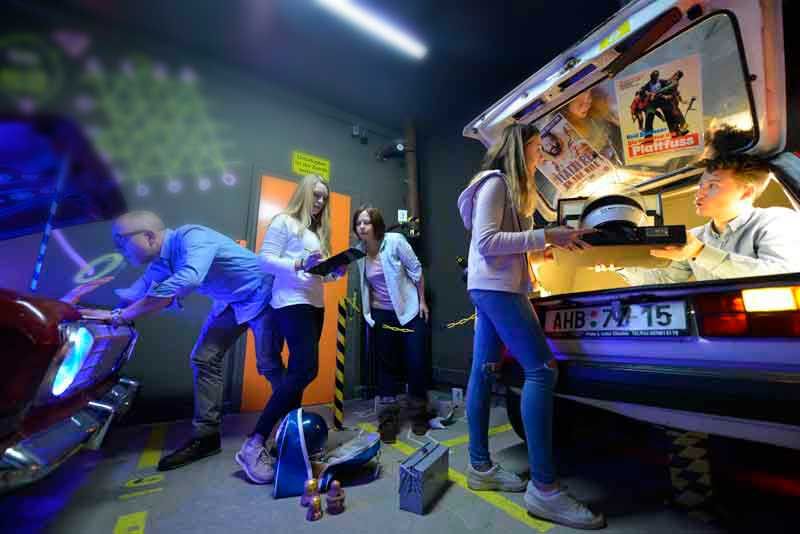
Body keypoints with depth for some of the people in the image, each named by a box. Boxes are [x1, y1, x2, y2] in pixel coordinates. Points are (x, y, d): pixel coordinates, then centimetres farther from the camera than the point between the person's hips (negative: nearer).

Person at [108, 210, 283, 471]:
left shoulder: (192, 237, -28)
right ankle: (206, 437, 13)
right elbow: (132, 295, 8)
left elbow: (187, 281, -43)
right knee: (204, 360, 2)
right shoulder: (160, 263, 0)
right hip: (228, 303, 8)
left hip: (261, 295, -8)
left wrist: (123, 316, -34)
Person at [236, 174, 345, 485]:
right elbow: (265, 260, -9)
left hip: (315, 305, 8)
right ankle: (254, 444, -7)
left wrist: (336, 271, -1)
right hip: (291, 303, -8)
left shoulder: (319, 231, 21)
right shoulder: (284, 221, 0)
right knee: (306, 369, -17)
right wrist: (299, 264, -22)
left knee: (298, 370, 9)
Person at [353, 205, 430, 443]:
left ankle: (418, 414, 26)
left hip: (409, 311, -2)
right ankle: (388, 420, 21)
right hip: (380, 315, 3)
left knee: (417, 363, 1)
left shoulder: (395, 241, -13)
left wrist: (422, 301, -4)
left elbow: (416, 270, -7)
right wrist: (368, 309, 3)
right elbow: (365, 284, 7)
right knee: (385, 365, 7)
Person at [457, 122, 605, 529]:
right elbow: (486, 242, -17)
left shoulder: (508, 185, 26)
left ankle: (480, 467, 16)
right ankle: (543, 488, -7)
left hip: (493, 287, 10)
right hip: (495, 286, -10)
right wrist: (544, 236, -17)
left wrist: (549, 241, 15)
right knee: (540, 369, -14)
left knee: (483, 373, 7)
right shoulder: (494, 182, -5)